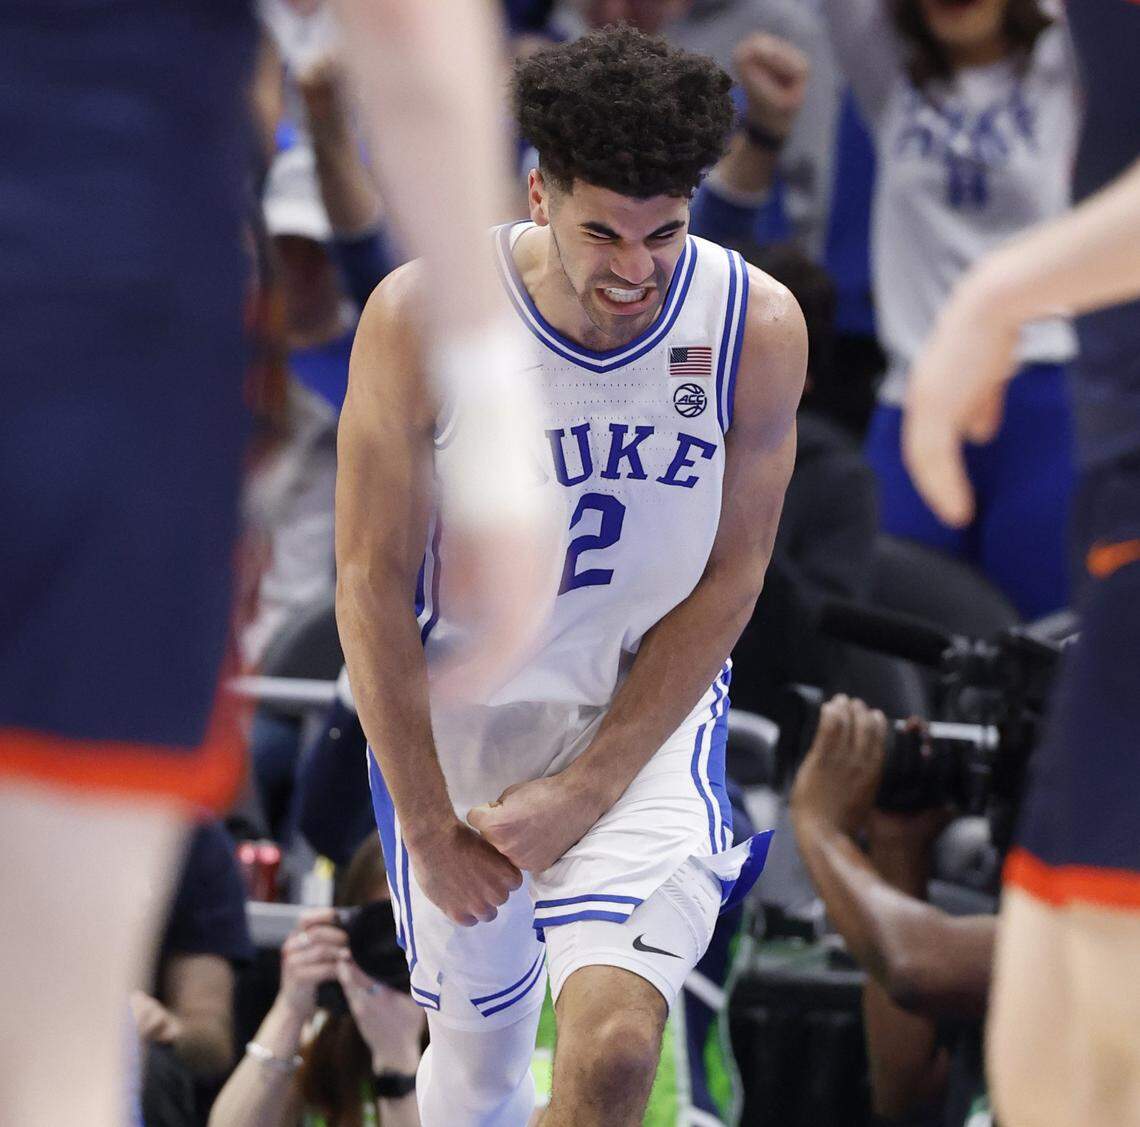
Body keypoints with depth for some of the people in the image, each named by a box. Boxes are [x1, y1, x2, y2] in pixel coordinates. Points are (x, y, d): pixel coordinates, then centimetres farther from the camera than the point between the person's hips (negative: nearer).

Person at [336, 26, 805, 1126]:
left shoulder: (756, 326, -15)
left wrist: (584, 790, -11)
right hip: (452, 729, 0)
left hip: (648, 720, 0)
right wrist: (428, 826, -8)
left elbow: (727, 583, -6)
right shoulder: (420, 320, -18)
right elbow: (372, 583, -10)